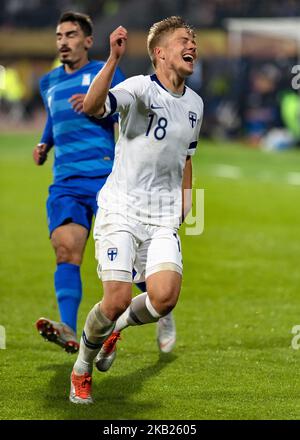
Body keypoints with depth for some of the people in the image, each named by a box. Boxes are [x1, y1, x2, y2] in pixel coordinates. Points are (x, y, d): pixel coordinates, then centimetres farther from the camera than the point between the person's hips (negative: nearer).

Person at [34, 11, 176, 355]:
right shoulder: (49, 83, 22)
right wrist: (44, 144, 23)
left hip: (105, 176, -4)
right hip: (65, 182, 4)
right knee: (65, 249, -19)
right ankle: (69, 331, -32)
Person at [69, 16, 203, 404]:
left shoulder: (195, 104, 12)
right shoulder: (140, 88, -9)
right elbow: (92, 108, -29)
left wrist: (184, 205, 21)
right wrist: (114, 59, -40)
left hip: (163, 219, 5)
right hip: (120, 210, -5)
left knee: (164, 297, -17)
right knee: (118, 299, -14)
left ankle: (117, 326, 17)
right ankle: (82, 368, 14)